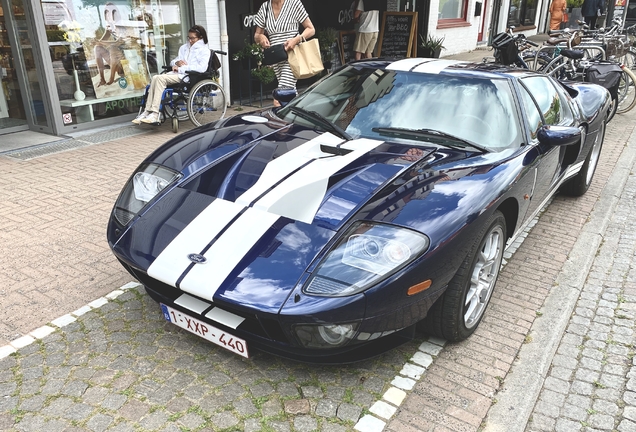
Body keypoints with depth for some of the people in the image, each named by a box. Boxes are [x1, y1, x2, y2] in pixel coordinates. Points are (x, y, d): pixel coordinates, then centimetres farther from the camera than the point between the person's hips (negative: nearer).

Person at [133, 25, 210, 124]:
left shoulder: (204, 50, 3)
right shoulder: (184, 47, 27)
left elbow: (202, 67, -14)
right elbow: (172, 62, 28)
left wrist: (181, 69, -13)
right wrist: (177, 62, 1)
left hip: (189, 76, -7)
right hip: (177, 73, 7)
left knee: (160, 78, -26)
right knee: (155, 78, -20)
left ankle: (155, 114, -29)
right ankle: (147, 111, -22)